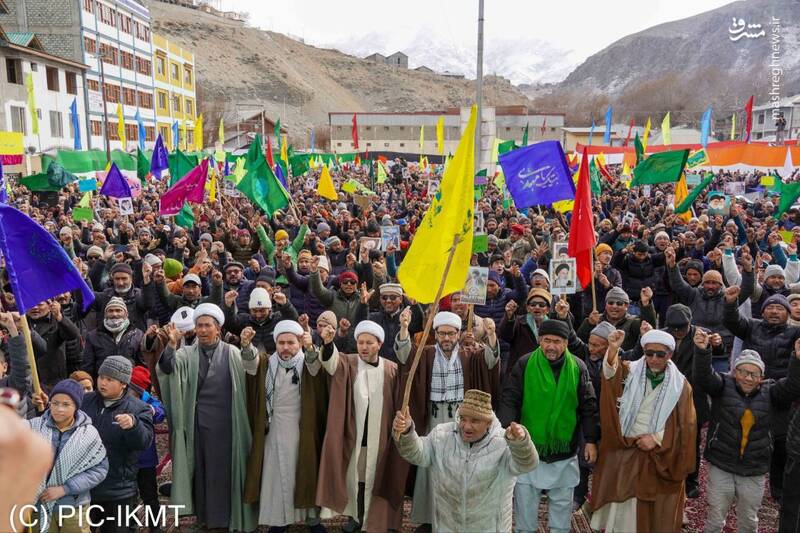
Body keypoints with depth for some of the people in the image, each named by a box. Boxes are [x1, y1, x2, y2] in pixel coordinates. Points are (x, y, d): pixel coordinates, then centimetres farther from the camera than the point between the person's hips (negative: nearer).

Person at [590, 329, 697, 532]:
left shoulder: (680, 385, -2)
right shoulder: (630, 372, -2)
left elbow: (686, 427, -2)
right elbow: (611, 376, -25)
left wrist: (657, 439, -11)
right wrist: (613, 350, -42)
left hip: (660, 458, 0)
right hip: (623, 451, 0)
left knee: (654, 512, 11)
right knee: (619, 508, 8)